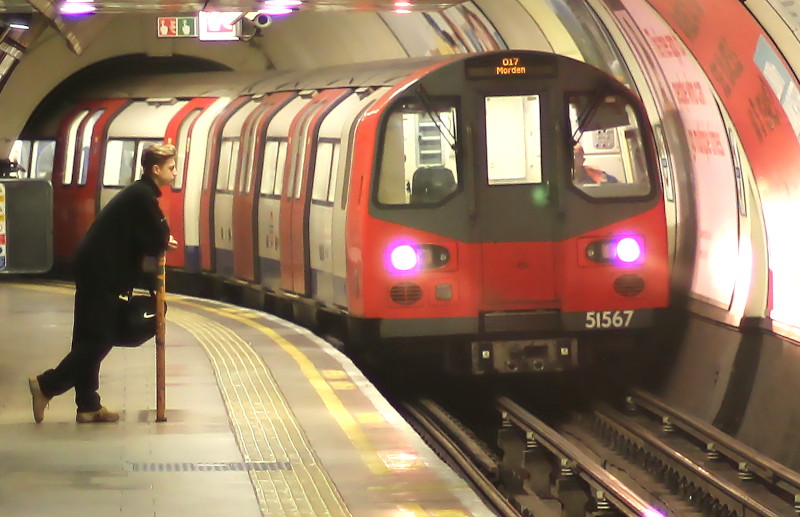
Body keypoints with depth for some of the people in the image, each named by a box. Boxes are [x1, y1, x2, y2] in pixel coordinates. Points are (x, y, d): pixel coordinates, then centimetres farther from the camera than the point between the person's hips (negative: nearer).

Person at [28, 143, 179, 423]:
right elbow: (157, 242, -17)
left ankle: (88, 406, 14)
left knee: (92, 339, 10)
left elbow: (146, 238, 20)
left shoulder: (139, 193, 15)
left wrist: (160, 242, 1)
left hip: (97, 271, 10)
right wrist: (165, 242, 4)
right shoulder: (142, 197, -15)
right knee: (97, 339, -6)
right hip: (100, 272, -10)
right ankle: (47, 385, -4)